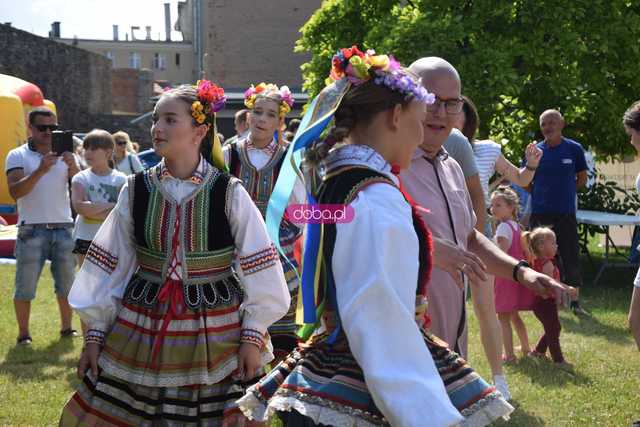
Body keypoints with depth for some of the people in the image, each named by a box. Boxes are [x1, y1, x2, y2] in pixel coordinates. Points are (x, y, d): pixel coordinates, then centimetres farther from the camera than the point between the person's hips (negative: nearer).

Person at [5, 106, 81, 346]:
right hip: (32, 229, -3)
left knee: (67, 281, 7)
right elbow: (15, 192, -14)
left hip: (63, 228, 3)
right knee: (25, 285, -1)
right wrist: (40, 171, -26)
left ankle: (66, 327, 19)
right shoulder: (17, 156, 0)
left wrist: (73, 168, -24)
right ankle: (23, 333, 7)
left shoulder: (65, 155, 9)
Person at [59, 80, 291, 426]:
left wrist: (253, 336, -6)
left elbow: (259, 270, -3)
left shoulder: (228, 193, -7)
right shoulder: (136, 190, 0)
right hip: (141, 331, 3)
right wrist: (95, 333, 5)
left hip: (216, 338, -2)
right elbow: (110, 266, 6)